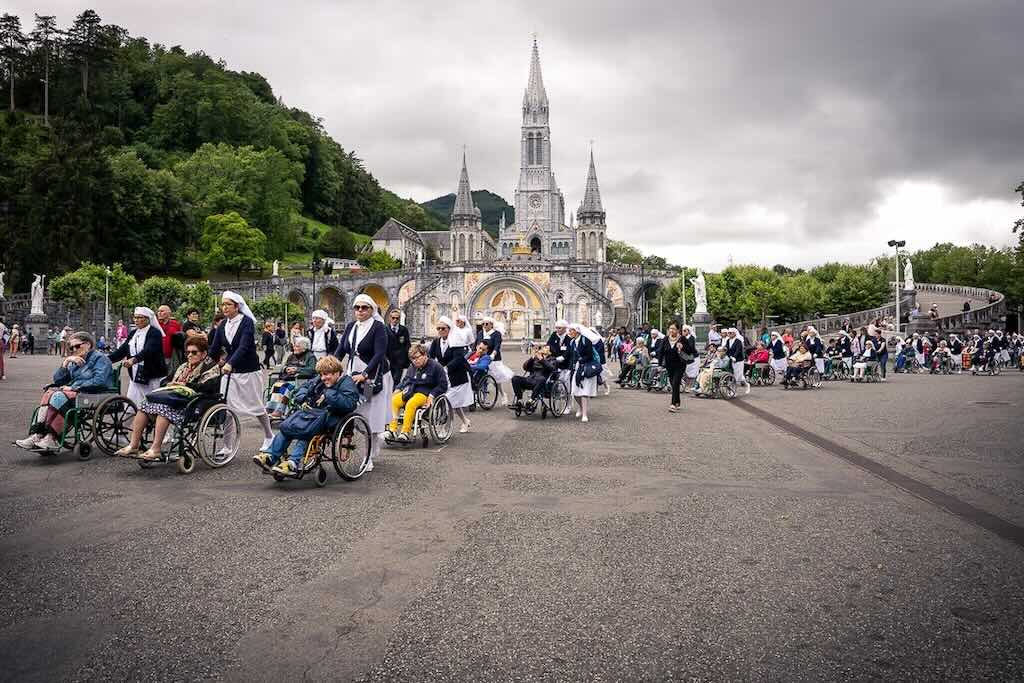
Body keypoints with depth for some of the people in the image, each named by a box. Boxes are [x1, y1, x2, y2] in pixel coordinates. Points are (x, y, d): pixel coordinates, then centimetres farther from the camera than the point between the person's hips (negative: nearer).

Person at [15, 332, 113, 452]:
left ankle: (50, 438, -30)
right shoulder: (74, 362, 24)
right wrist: (66, 362, 3)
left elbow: (99, 381, -15)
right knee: (49, 392, -20)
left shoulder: (100, 358, 2)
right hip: (74, 392, 7)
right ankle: (37, 434, -31)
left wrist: (73, 388, -13)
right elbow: (57, 380, 17)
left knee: (59, 396, -29)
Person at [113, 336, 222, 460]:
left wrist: (185, 385, -8)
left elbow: (207, 387, -13)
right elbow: (165, 381, 25)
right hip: (175, 397, 8)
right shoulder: (184, 366, 27)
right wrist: (171, 385, 2)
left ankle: (156, 450, -37)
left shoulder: (211, 367, 4)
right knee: (146, 404, -16)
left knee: (164, 406, -33)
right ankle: (133, 446, -20)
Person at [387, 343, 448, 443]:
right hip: (409, 391, 6)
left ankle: (405, 432, -34)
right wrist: (398, 389, 12)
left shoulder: (435, 366, -2)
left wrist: (431, 396, -14)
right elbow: (405, 380, 32)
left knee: (411, 404, -36)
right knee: (394, 401, -22)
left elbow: (443, 385, -3)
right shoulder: (412, 368, 18)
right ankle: (392, 430, -24)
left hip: (425, 394, -6)